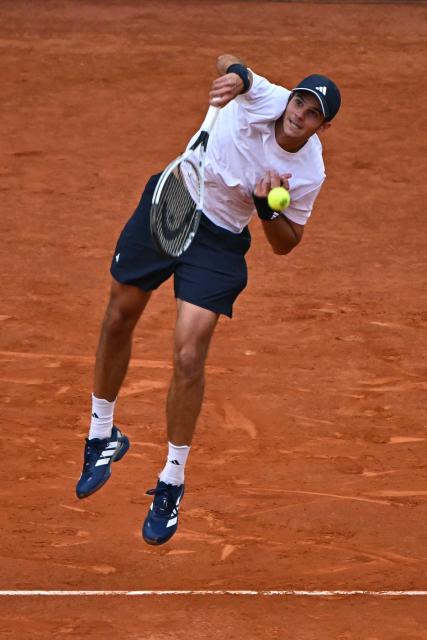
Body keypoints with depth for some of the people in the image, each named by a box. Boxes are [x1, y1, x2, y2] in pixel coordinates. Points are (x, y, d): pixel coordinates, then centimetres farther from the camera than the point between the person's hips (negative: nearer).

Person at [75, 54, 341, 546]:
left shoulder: (309, 173, -16)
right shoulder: (264, 99, -18)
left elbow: (285, 244, -6)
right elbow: (226, 61, -30)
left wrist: (265, 206, -25)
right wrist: (235, 73, -52)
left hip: (218, 242, -2)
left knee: (189, 356, -12)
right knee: (119, 318, 14)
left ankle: (170, 486, 5)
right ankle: (102, 436, 38)